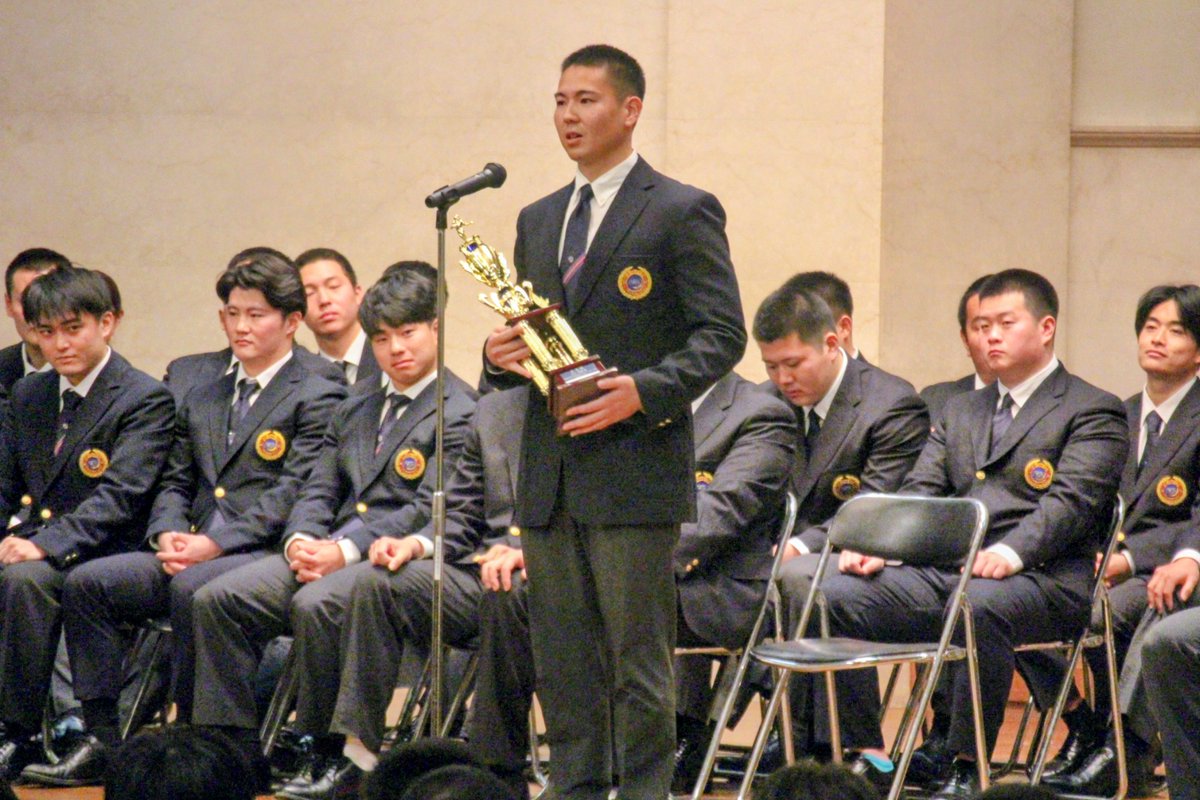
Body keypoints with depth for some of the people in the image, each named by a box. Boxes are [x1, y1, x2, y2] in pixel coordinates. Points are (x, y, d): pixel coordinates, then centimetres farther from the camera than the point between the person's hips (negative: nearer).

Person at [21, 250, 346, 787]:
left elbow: (293, 494, -9)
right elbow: (176, 483, 21)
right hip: (191, 554, 7)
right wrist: (168, 534, -3)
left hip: (264, 556, -7)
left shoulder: (317, 399, 1)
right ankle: (101, 740, -15)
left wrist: (215, 544, -18)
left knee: (191, 588, -37)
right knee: (86, 583, -14)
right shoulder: (202, 400, 25)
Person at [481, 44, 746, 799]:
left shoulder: (683, 212, -3)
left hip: (634, 467, -6)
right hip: (549, 476, 6)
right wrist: (503, 356, 0)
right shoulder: (539, 220, 17)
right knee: (564, 656, 9)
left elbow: (723, 334, -7)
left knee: (639, 655, -4)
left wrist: (647, 390, -20)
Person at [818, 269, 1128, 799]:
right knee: (840, 593, -16)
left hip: (1040, 580, -6)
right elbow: (919, 492, 16)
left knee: (980, 607, -40)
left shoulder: (1093, 412, 6)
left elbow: (1070, 501, -10)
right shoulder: (960, 411, 28)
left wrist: (1010, 553, -28)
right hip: (944, 571, 6)